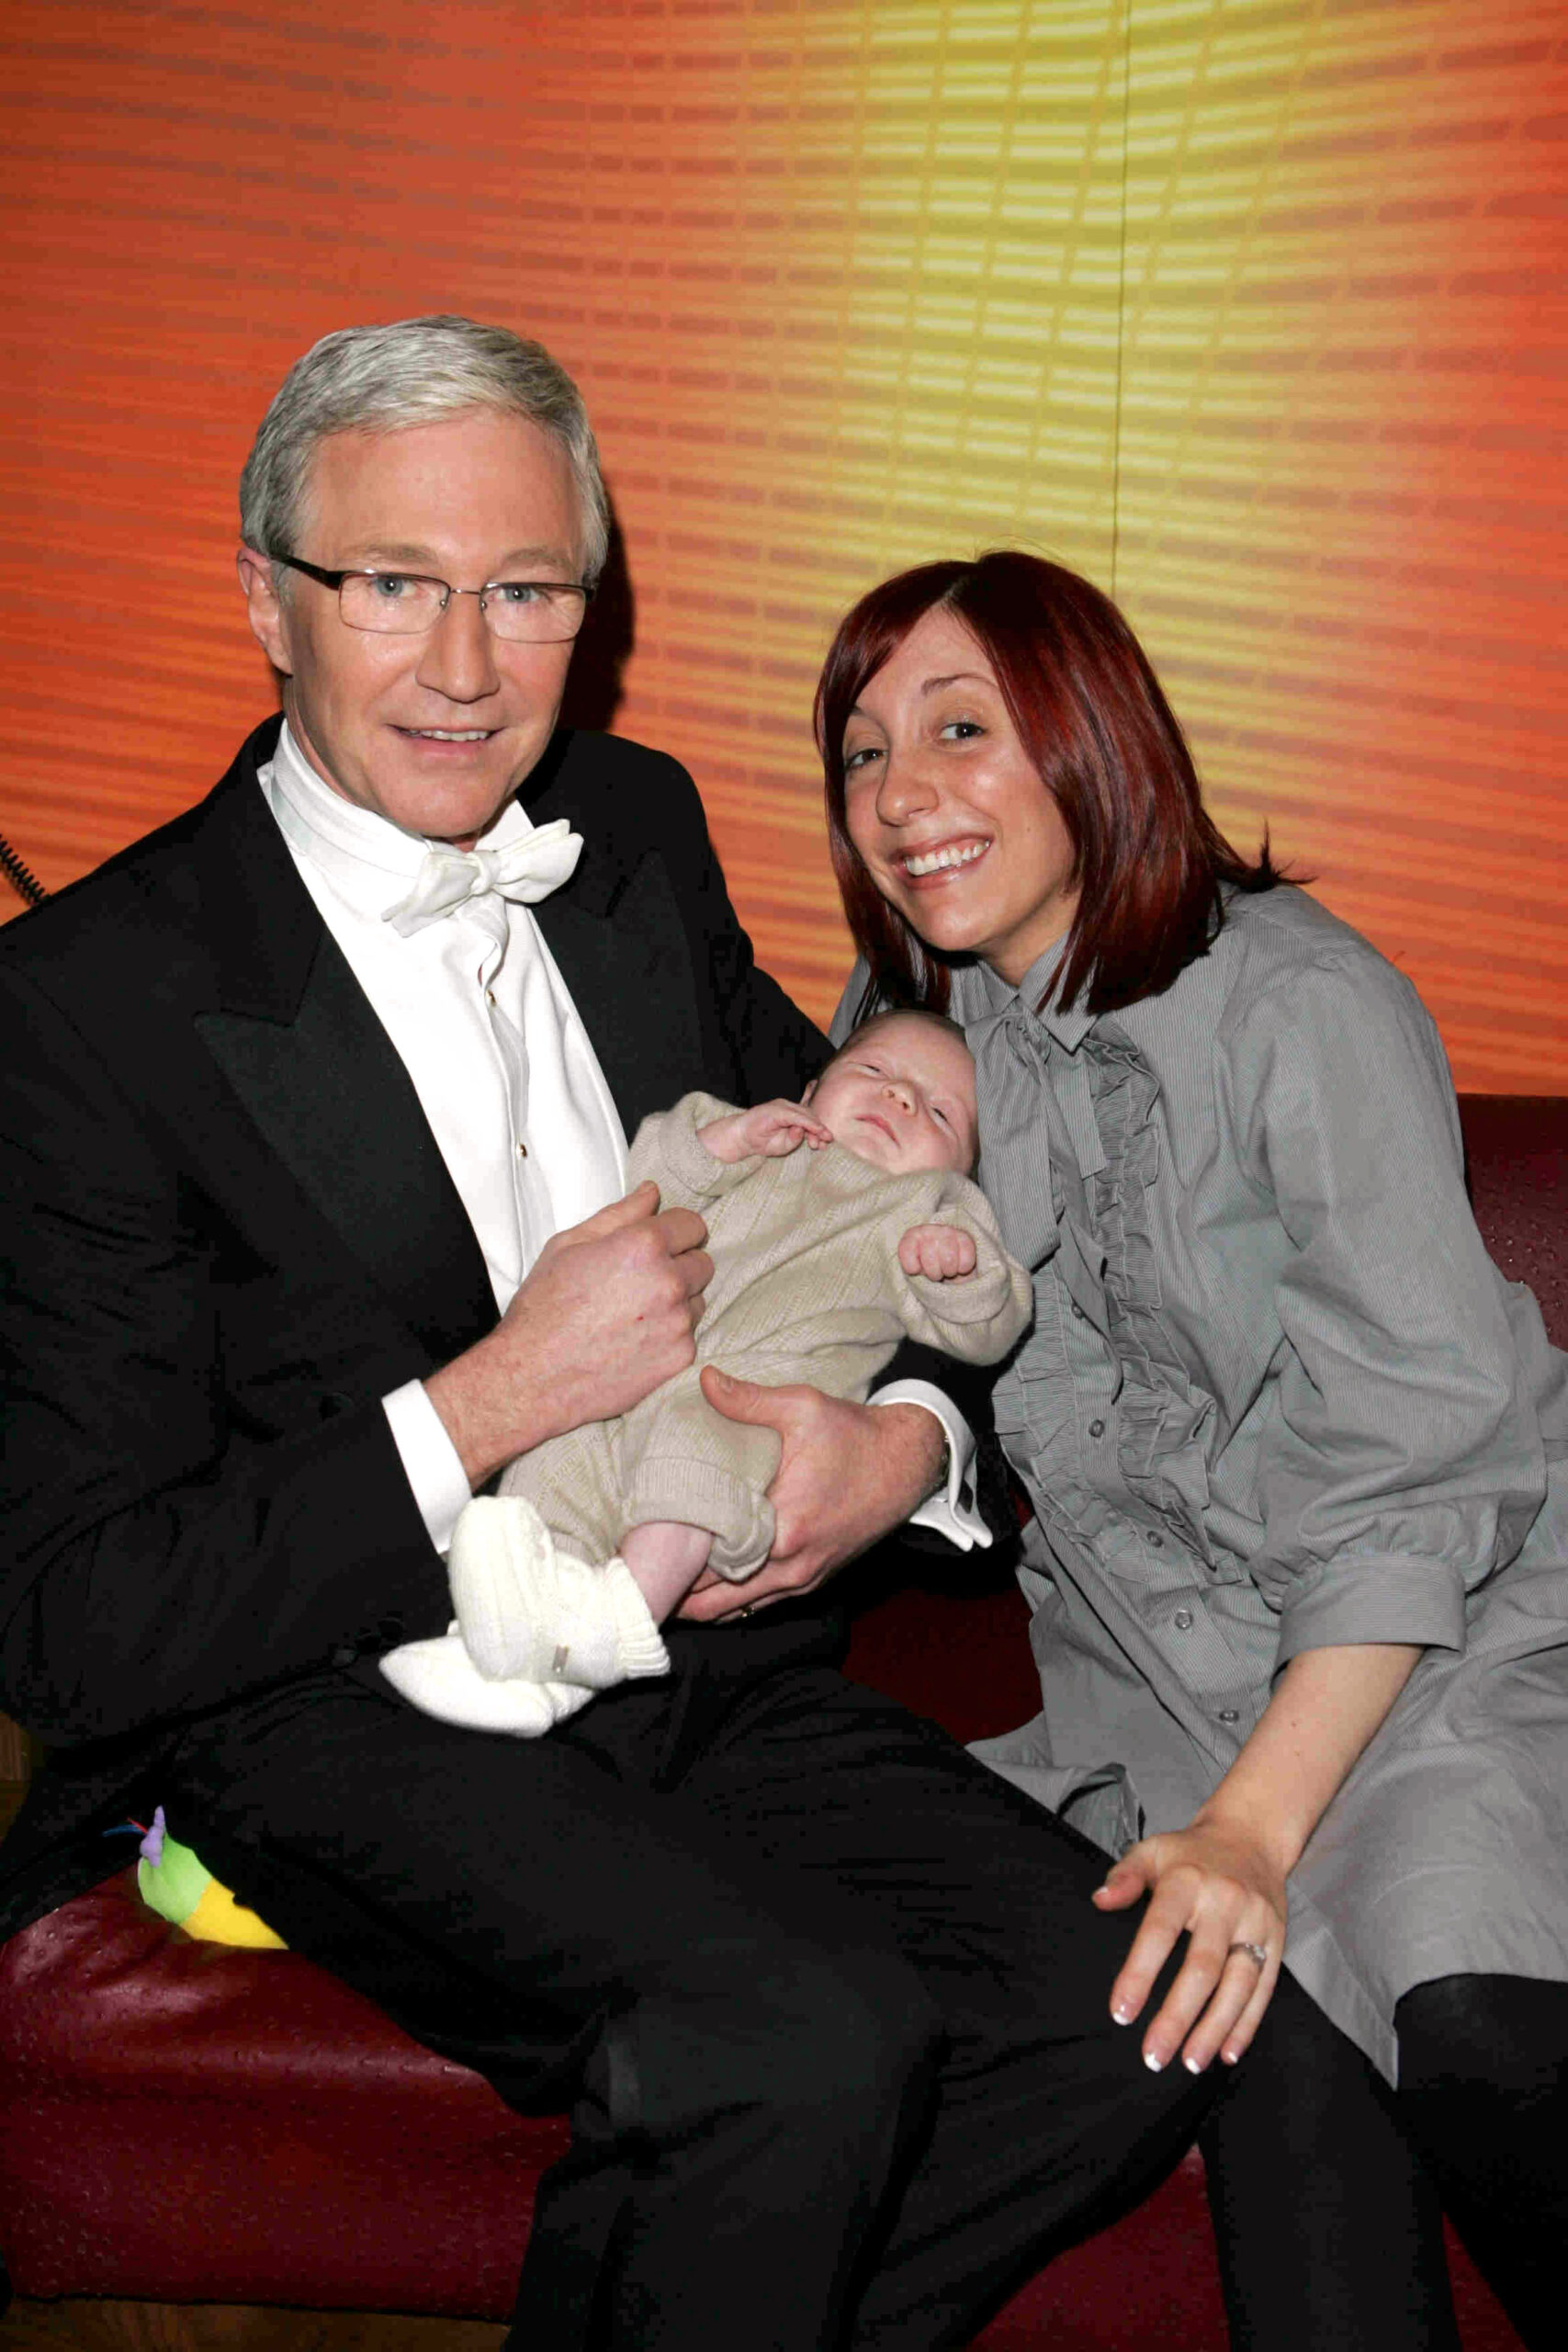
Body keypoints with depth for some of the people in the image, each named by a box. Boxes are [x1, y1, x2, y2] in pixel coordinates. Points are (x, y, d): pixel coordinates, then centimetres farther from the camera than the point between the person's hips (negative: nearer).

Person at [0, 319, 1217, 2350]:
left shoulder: (638, 831, 6)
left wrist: (903, 1434, -5)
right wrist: (485, 1407, -20)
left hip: (702, 1657, 6)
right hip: (348, 1705, -5)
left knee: (1132, 2017, -13)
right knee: (805, 2046, -29)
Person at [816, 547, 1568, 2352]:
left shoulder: (1300, 1001, -11)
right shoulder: (902, 1034, 7)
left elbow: (1417, 1462, -15)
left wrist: (1257, 1820, -22)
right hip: (1163, 1666, 3)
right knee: (1282, 2014, -26)